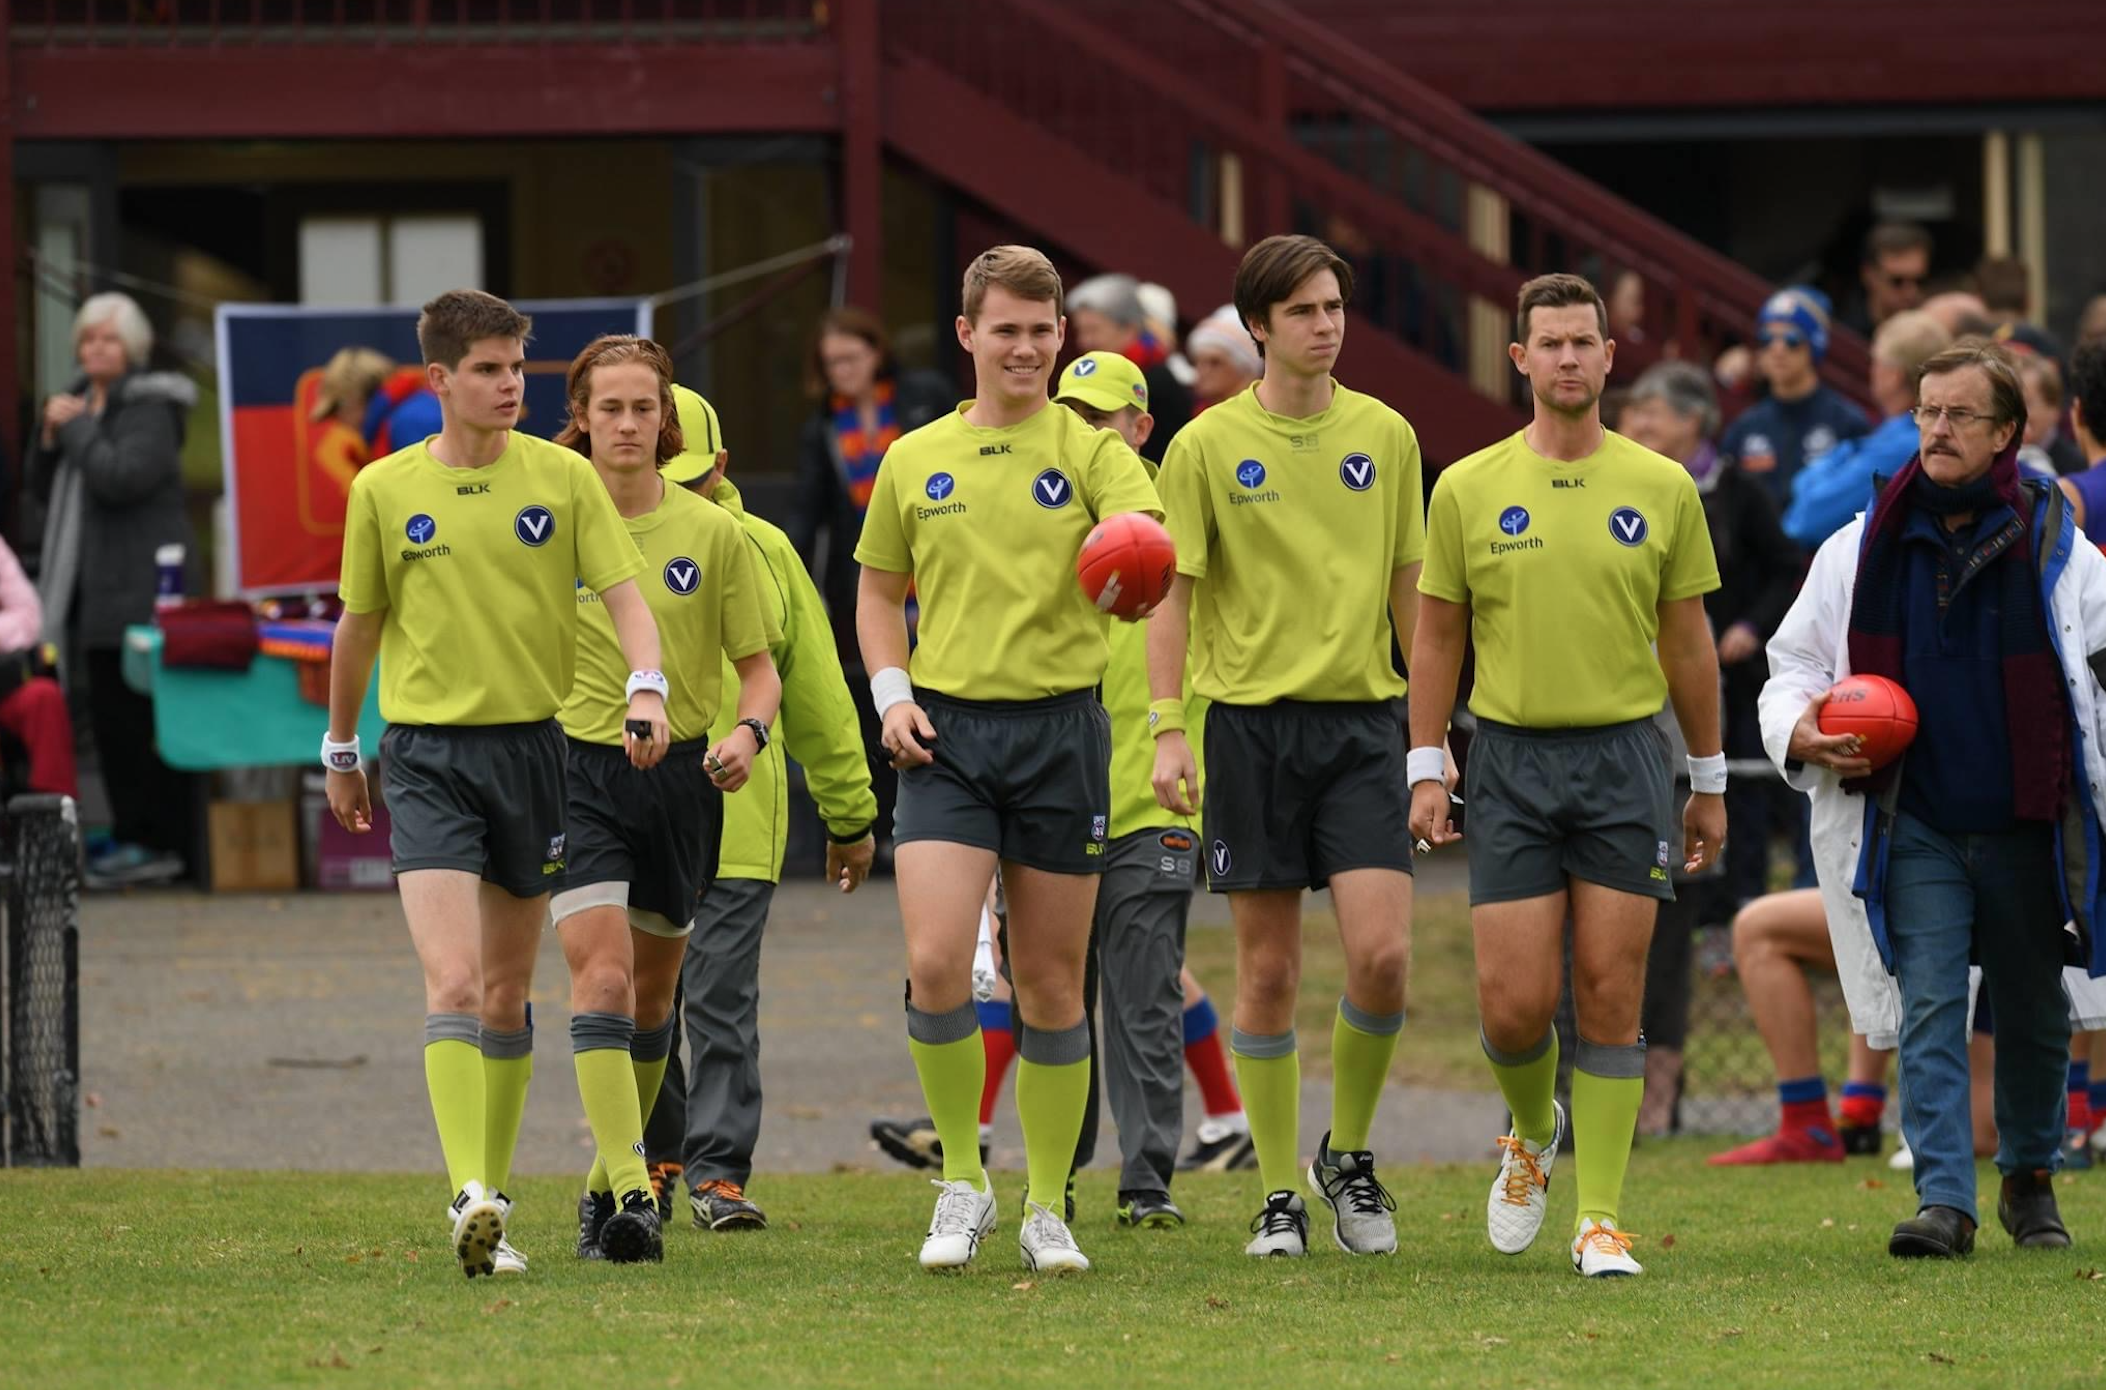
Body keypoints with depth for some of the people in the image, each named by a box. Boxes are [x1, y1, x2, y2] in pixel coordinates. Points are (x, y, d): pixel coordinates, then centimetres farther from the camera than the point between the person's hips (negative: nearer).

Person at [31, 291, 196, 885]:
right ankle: (130, 832, 15)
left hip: (139, 586, -9)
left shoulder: (150, 408, -9)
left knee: (139, 718, -9)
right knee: (110, 718, 9)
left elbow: (121, 478, -22)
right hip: (96, 586, 9)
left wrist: (77, 428, -12)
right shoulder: (82, 401, 17)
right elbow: (45, 490, 18)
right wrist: (51, 436, 2)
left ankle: (158, 842, -7)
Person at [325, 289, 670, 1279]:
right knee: (453, 983, -17)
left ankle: (492, 1199, 22)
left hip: (533, 744, 2)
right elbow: (360, 624, 14)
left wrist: (646, 687, -22)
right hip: (426, 753, -2)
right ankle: (469, 1199, -25)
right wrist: (341, 750, 21)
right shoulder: (383, 490, 1)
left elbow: (624, 593, -4)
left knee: (507, 993, 11)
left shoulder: (563, 477, 1)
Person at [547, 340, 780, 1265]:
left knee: (652, 990, 13)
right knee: (601, 973, -18)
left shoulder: (711, 534, 0)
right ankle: (630, 1196, -25)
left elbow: (758, 667, 4)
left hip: (681, 774, 2)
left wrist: (747, 732, -16)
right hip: (576, 770, -2)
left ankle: (607, 1181, 33)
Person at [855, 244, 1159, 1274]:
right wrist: (892, 694, 3)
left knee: (1050, 984, 4)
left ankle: (1046, 1210, 16)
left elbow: (1146, 535, -19)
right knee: (935, 962, -15)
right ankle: (962, 1181, 1)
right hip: (946, 731, 1)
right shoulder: (915, 462, 9)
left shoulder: (1089, 452, 1)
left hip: (1060, 726, -1)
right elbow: (878, 591, 20)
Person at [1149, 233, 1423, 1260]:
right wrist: (1166, 728, -9)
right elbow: (1174, 593, 0)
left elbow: (1409, 588, 14)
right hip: (1251, 720, -1)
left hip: (1363, 720, 1)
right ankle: (1280, 1196, 12)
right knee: (1268, 971, 2)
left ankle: (1348, 1157, 10)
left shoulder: (1385, 436, 7)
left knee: (1381, 953, -12)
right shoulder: (1209, 446, 0)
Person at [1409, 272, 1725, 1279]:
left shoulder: (1662, 488, 4)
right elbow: (1437, 634, 9)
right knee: (1513, 1004, -5)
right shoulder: (1468, 490, 3)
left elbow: (1688, 640, 10)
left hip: (1625, 759, 0)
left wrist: (1709, 781, 11)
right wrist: (1425, 769, 2)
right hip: (1510, 760, 0)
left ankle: (1600, 1218, 2)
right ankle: (1532, 1131, 27)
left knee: (1609, 997, -3)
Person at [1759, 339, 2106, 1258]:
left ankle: (2030, 1178, 30)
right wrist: (1799, 732, -7)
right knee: (1930, 1008, -10)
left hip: (2028, 828, 0)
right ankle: (1943, 1198, -12)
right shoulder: (1861, 552, 4)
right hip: (1916, 829, 0)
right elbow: (1795, 663, 15)